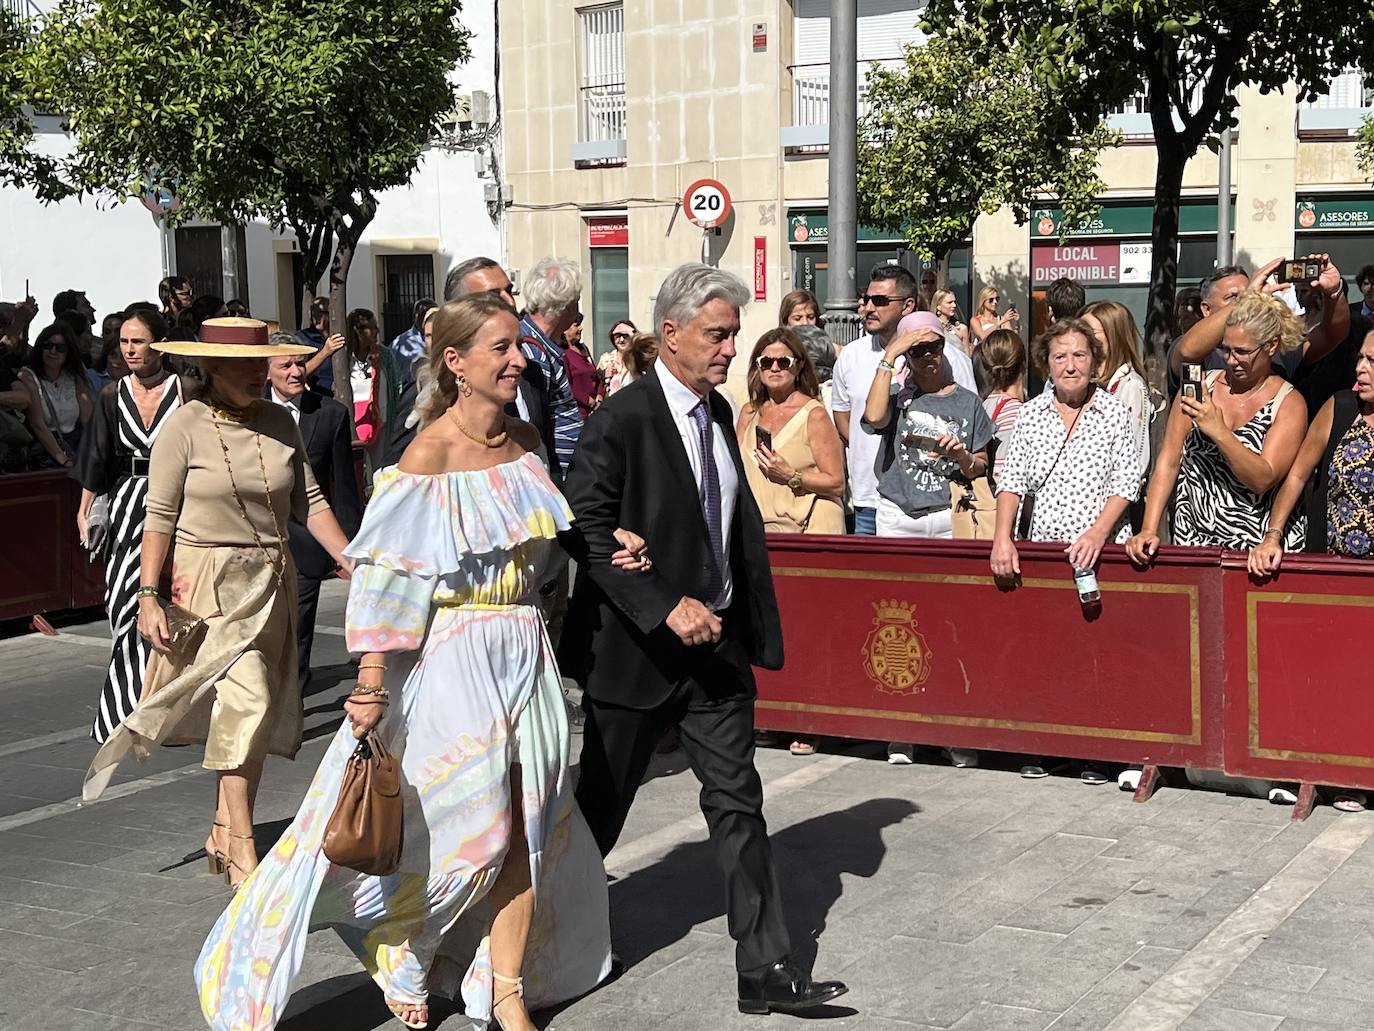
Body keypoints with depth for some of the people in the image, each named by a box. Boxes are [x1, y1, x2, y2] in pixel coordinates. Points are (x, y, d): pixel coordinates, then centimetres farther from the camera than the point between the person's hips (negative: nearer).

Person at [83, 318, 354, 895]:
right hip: (207, 582, -5)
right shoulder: (184, 427, -7)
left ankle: (223, 834, 25)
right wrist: (149, 596, -10)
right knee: (246, 699, -15)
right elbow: (159, 517, -7)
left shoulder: (279, 424, 5)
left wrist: (351, 561, -4)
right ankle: (241, 852, -9)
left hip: (270, 582, 5)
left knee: (249, 714, 10)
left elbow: (309, 502, 6)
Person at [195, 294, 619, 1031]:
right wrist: (371, 687, -22)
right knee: (460, 828, 2)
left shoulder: (523, 442, 6)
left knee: (524, 829, 8)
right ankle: (403, 967, 27)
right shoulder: (430, 456, -14)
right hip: (454, 660, -6)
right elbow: (391, 581, -17)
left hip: (525, 657, 6)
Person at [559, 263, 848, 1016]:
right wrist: (666, 607, -23)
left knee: (738, 804, 4)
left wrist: (753, 623, 4)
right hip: (638, 648, -6)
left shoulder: (718, 411, 8)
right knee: (601, 807, 10)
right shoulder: (621, 420, -16)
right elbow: (586, 531, -19)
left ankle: (765, 970, 7)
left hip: (716, 642, 6)